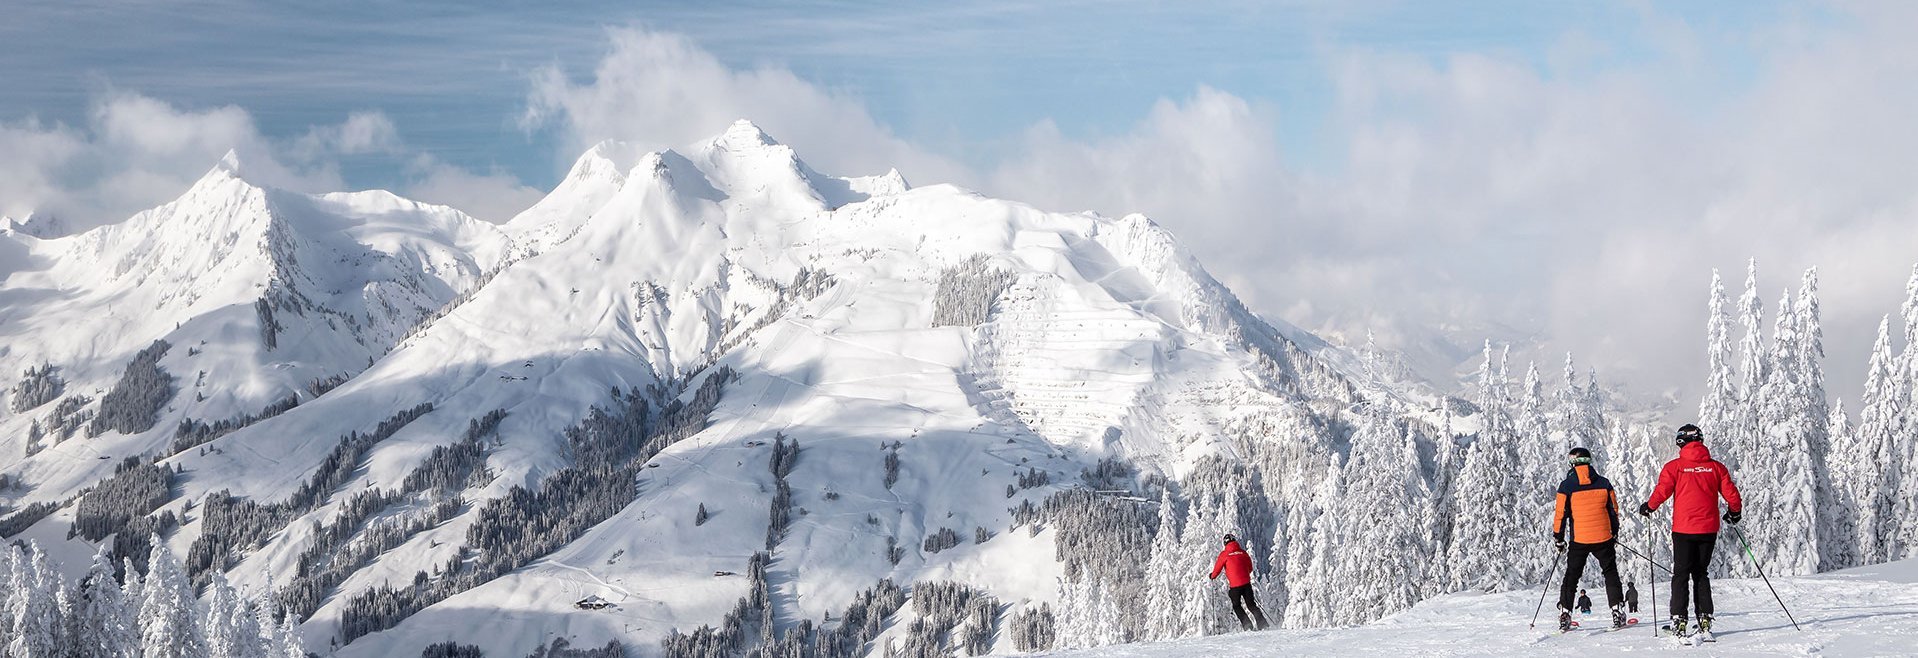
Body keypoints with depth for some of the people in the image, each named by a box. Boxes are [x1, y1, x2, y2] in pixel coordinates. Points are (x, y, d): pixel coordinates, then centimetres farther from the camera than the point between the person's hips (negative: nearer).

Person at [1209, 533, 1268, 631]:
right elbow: (1250, 568, 18)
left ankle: (1248, 626, 0)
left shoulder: (1224, 554, -6)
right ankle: (1262, 624, 2)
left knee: (1237, 606, 12)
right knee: (1251, 604, 13)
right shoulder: (1243, 552, 7)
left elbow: (1217, 568, 1)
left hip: (1235, 585, -4)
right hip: (1246, 582, 4)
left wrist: (1213, 576, 21)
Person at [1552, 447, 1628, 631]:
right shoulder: (1603, 483, 1)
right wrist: (1615, 533, 21)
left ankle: (1565, 613, 4)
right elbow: (1613, 510, 8)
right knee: (1610, 573, 12)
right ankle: (1617, 611, 4)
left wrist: (1558, 538, 6)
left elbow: (1561, 513, -4)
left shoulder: (1567, 486, -5)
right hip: (1603, 538, 1)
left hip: (1579, 539, -1)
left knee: (1571, 575, 10)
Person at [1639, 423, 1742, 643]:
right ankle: (1705, 620, 7)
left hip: (1683, 529, -3)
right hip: (1709, 528, 3)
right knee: (1701, 574, 14)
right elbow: (1731, 494, 3)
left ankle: (1679, 622, -3)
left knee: (1681, 575, 5)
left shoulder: (1674, 467, -6)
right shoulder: (1716, 467, 2)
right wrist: (1734, 512, 23)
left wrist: (1649, 507, 8)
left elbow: (1662, 491, -11)